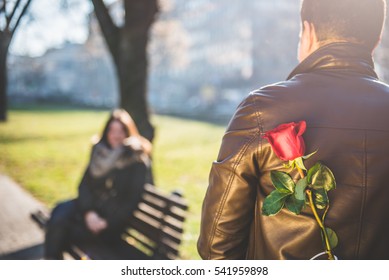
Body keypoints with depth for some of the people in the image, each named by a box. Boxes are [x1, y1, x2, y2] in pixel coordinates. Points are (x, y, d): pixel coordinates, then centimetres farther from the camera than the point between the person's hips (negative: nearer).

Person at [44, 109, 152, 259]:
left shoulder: (138, 161, -8)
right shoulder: (99, 151, 7)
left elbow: (132, 200, -10)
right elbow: (84, 184, 3)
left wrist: (107, 223, -18)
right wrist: (89, 211, -14)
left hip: (115, 220, -5)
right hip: (92, 207, 5)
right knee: (60, 212, -25)